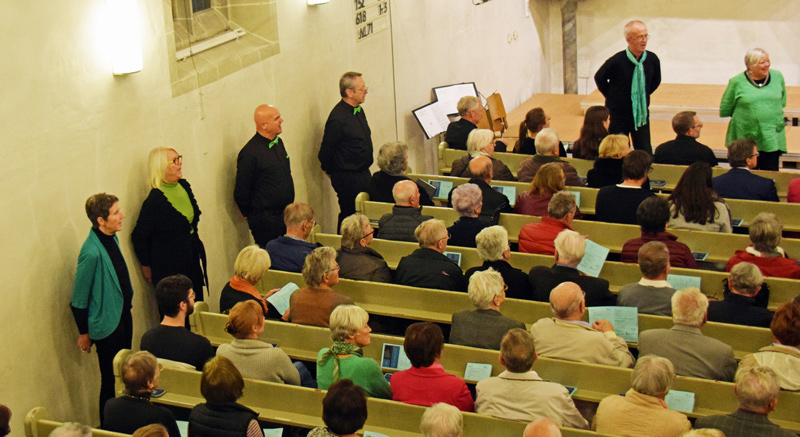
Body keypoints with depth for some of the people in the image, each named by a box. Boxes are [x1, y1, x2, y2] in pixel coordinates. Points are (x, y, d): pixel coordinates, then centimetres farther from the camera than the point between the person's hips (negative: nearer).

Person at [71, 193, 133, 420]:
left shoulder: (112, 238, -1)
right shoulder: (92, 252, -28)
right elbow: (79, 299, -19)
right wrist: (84, 333, -10)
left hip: (123, 314, 9)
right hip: (107, 323, -9)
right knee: (111, 379, 6)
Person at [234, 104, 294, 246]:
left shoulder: (278, 143, 9)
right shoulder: (250, 153, -18)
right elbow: (241, 193, -13)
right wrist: (251, 216, -1)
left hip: (285, 213, 8)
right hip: (266, 221, -8)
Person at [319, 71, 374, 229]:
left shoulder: (358, 110, 8)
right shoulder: (338, 118, -21)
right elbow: (326, 150, -15)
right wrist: (331, 171, -2)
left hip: (363, 173, 9)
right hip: (348, 178, -9)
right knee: (349, 216, -1)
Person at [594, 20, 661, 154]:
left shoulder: (652, 59, -6)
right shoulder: (616, 61, -18)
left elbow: (656, 81, 15)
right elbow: (599, 78, 0)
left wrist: (643, 95, 10)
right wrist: (612, 97, 2)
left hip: (641, 114, 3)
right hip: (618, 114, -3)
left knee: (645, 153, 4)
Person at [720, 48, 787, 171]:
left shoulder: (777, 76, 4)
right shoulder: (737, 82, -5)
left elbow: (782, 102, 20)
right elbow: (724, 110, 4)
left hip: (772, 138, 2)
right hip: (745, 138, -2)